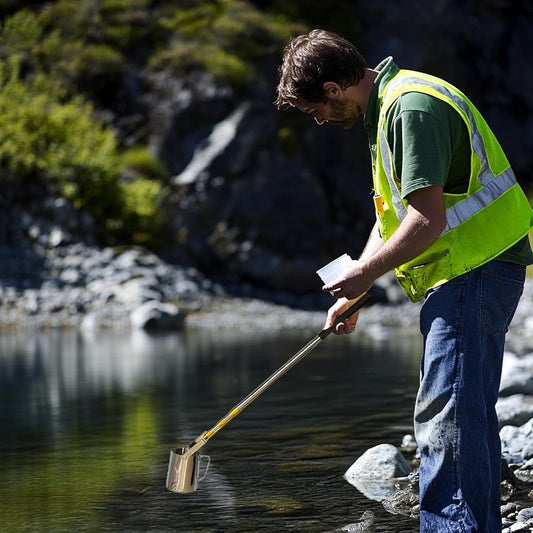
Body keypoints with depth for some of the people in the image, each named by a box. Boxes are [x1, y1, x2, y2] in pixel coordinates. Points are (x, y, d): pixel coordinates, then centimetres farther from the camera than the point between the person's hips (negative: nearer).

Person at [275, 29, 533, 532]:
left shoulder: (414, 107, -18)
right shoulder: (390, 107, 17)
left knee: (445, 416, -13)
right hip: (464, 271, 11)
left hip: (476, 269, -11)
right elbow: (394, 214, 22)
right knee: (468, 414, 16)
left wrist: (365, 273, -12)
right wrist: (353, 292, 18)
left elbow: (428, 218, -24)